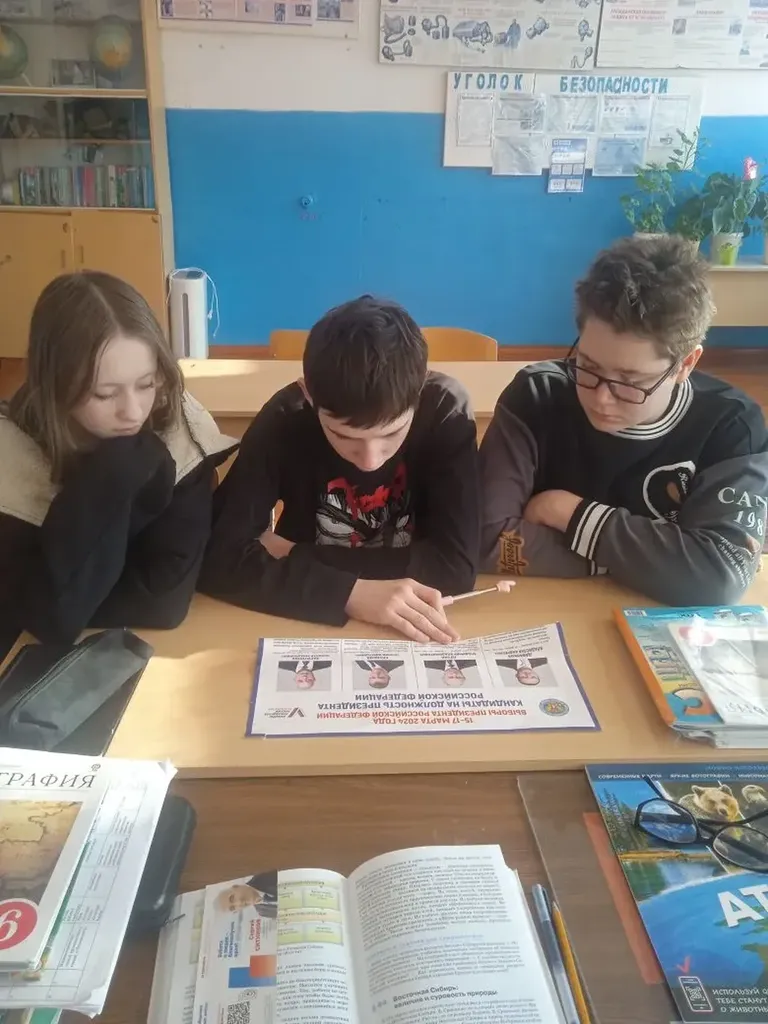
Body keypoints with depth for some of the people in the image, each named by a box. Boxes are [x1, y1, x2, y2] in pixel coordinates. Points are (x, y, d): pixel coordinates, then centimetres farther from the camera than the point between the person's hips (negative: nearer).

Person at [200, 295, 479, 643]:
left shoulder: (445, 410, -19)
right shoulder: (284, 419, -18)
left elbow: (456, 565, -21)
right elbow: (218, 557, -21)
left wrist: (295, 558, -18)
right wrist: (350, 592, -31)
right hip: (307, 626, 0)